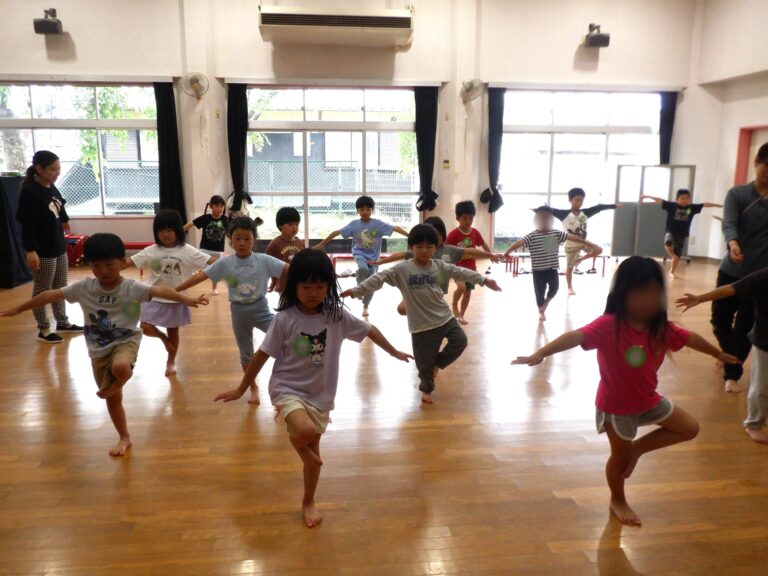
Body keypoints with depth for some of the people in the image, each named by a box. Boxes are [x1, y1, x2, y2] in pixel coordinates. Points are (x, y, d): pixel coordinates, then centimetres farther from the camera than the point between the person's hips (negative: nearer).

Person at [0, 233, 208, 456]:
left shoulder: (131, 287, -18)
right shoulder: (83, 287, -7)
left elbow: (160, 291, -32)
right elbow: (51, 295, 0)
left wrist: (186, 299, -47)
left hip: (125, 340, -4)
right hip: (99, 350, 4)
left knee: (121, 367, -39)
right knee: (112, 398, 12)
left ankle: (115, 384, -1)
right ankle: (124, 438, 31)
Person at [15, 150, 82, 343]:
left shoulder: (52, 188, 7)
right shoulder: (29, 191, -16)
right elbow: (27, 224, -21)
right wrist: (30, 250, -26)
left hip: (59, 246, 8)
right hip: (42, 251, -8)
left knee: (60, 287, 17)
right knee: (42, 290, 2)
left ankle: (63, 323, 29)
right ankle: (43, 329, 12)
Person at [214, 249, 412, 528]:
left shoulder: (337, 315, -8)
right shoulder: (285, 318, -15)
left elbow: (369, 330, 6)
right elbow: (262, 354, -7)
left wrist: (395, 353, 16)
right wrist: (241, 389, 0)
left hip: (320, 394, 3)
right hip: (287, 388, -3)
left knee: (313, 455, 15)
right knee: (305, 431, -33)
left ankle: (308, 502, 40)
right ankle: (295, 439, 5)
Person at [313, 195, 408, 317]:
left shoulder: (378, 224, -7)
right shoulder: (354, 224, -4)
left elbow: (396, 228, -13)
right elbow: (336, 233, -2)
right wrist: (321, 244, -1)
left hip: (373, 257, 1)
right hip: (359, 254, -1)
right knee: (363, 269, -36)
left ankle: (365, 306, 28)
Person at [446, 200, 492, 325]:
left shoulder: (475, 232, -1)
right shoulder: (453, 234, -16)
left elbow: (484, 244, 13)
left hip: (471, 268, 5)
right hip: (458, 266, -5)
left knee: (468, 292, 10)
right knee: (461, 287, -27)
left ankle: (461, 315, 28)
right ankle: (454, 305, 2)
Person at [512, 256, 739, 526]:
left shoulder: (661, 328, -10)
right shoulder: (608, 325, -32)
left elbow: (690, 338, 10)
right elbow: (576, 336, -49)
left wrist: (718, 354, 27)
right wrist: (541, 353, -65)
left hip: (649, 400, 6)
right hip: (616, 407, -6)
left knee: (690, 428, 14)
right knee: (620, 456, 11)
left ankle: (638, 448, 26)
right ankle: (618, 501, 39)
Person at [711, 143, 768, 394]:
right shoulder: (737, 193, -4)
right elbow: (728, 224, -19)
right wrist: (732, 243, -39)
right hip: (731, 270, 0)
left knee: (745, 328, 5)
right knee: (719, 320, 11)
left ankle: (732, 374, 23)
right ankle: (730, 355, 42)